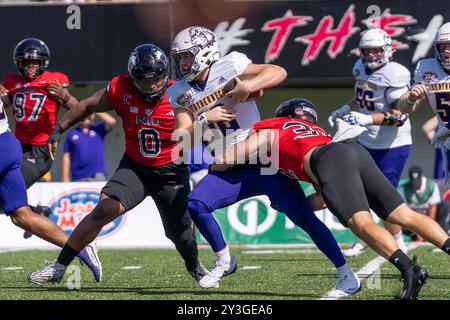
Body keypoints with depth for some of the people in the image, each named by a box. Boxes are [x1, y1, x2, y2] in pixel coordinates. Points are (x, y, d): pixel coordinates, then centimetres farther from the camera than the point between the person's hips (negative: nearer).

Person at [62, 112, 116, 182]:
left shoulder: (98, 129, 11)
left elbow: (111, 121, -8)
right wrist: (65, 179, 1)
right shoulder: (71, 134, 10)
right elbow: (66, 158, 8)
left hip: (97, 175, -1)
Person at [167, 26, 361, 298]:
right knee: (196, 204, -15)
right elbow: (184, 143, -1)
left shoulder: (229, 67, -10)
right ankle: (224, 262, 7)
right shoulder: (181, 94, 4)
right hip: (232, 171, 5)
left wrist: (248, 86, -32)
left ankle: (348, 277, -7)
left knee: (303, 217, -12)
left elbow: (279, 72, -19)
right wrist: (204, 119, -16)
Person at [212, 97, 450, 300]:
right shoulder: (317, 132, 43)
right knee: (403, 216, 1)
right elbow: (324, 199, 42)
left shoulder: (268, 132, 28)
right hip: (357, 151, 6)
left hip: (333, 161, -6)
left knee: (362, 223, -19)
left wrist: (216, 167, 51)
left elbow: (221, 161, 29)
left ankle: (410, 269, -40)